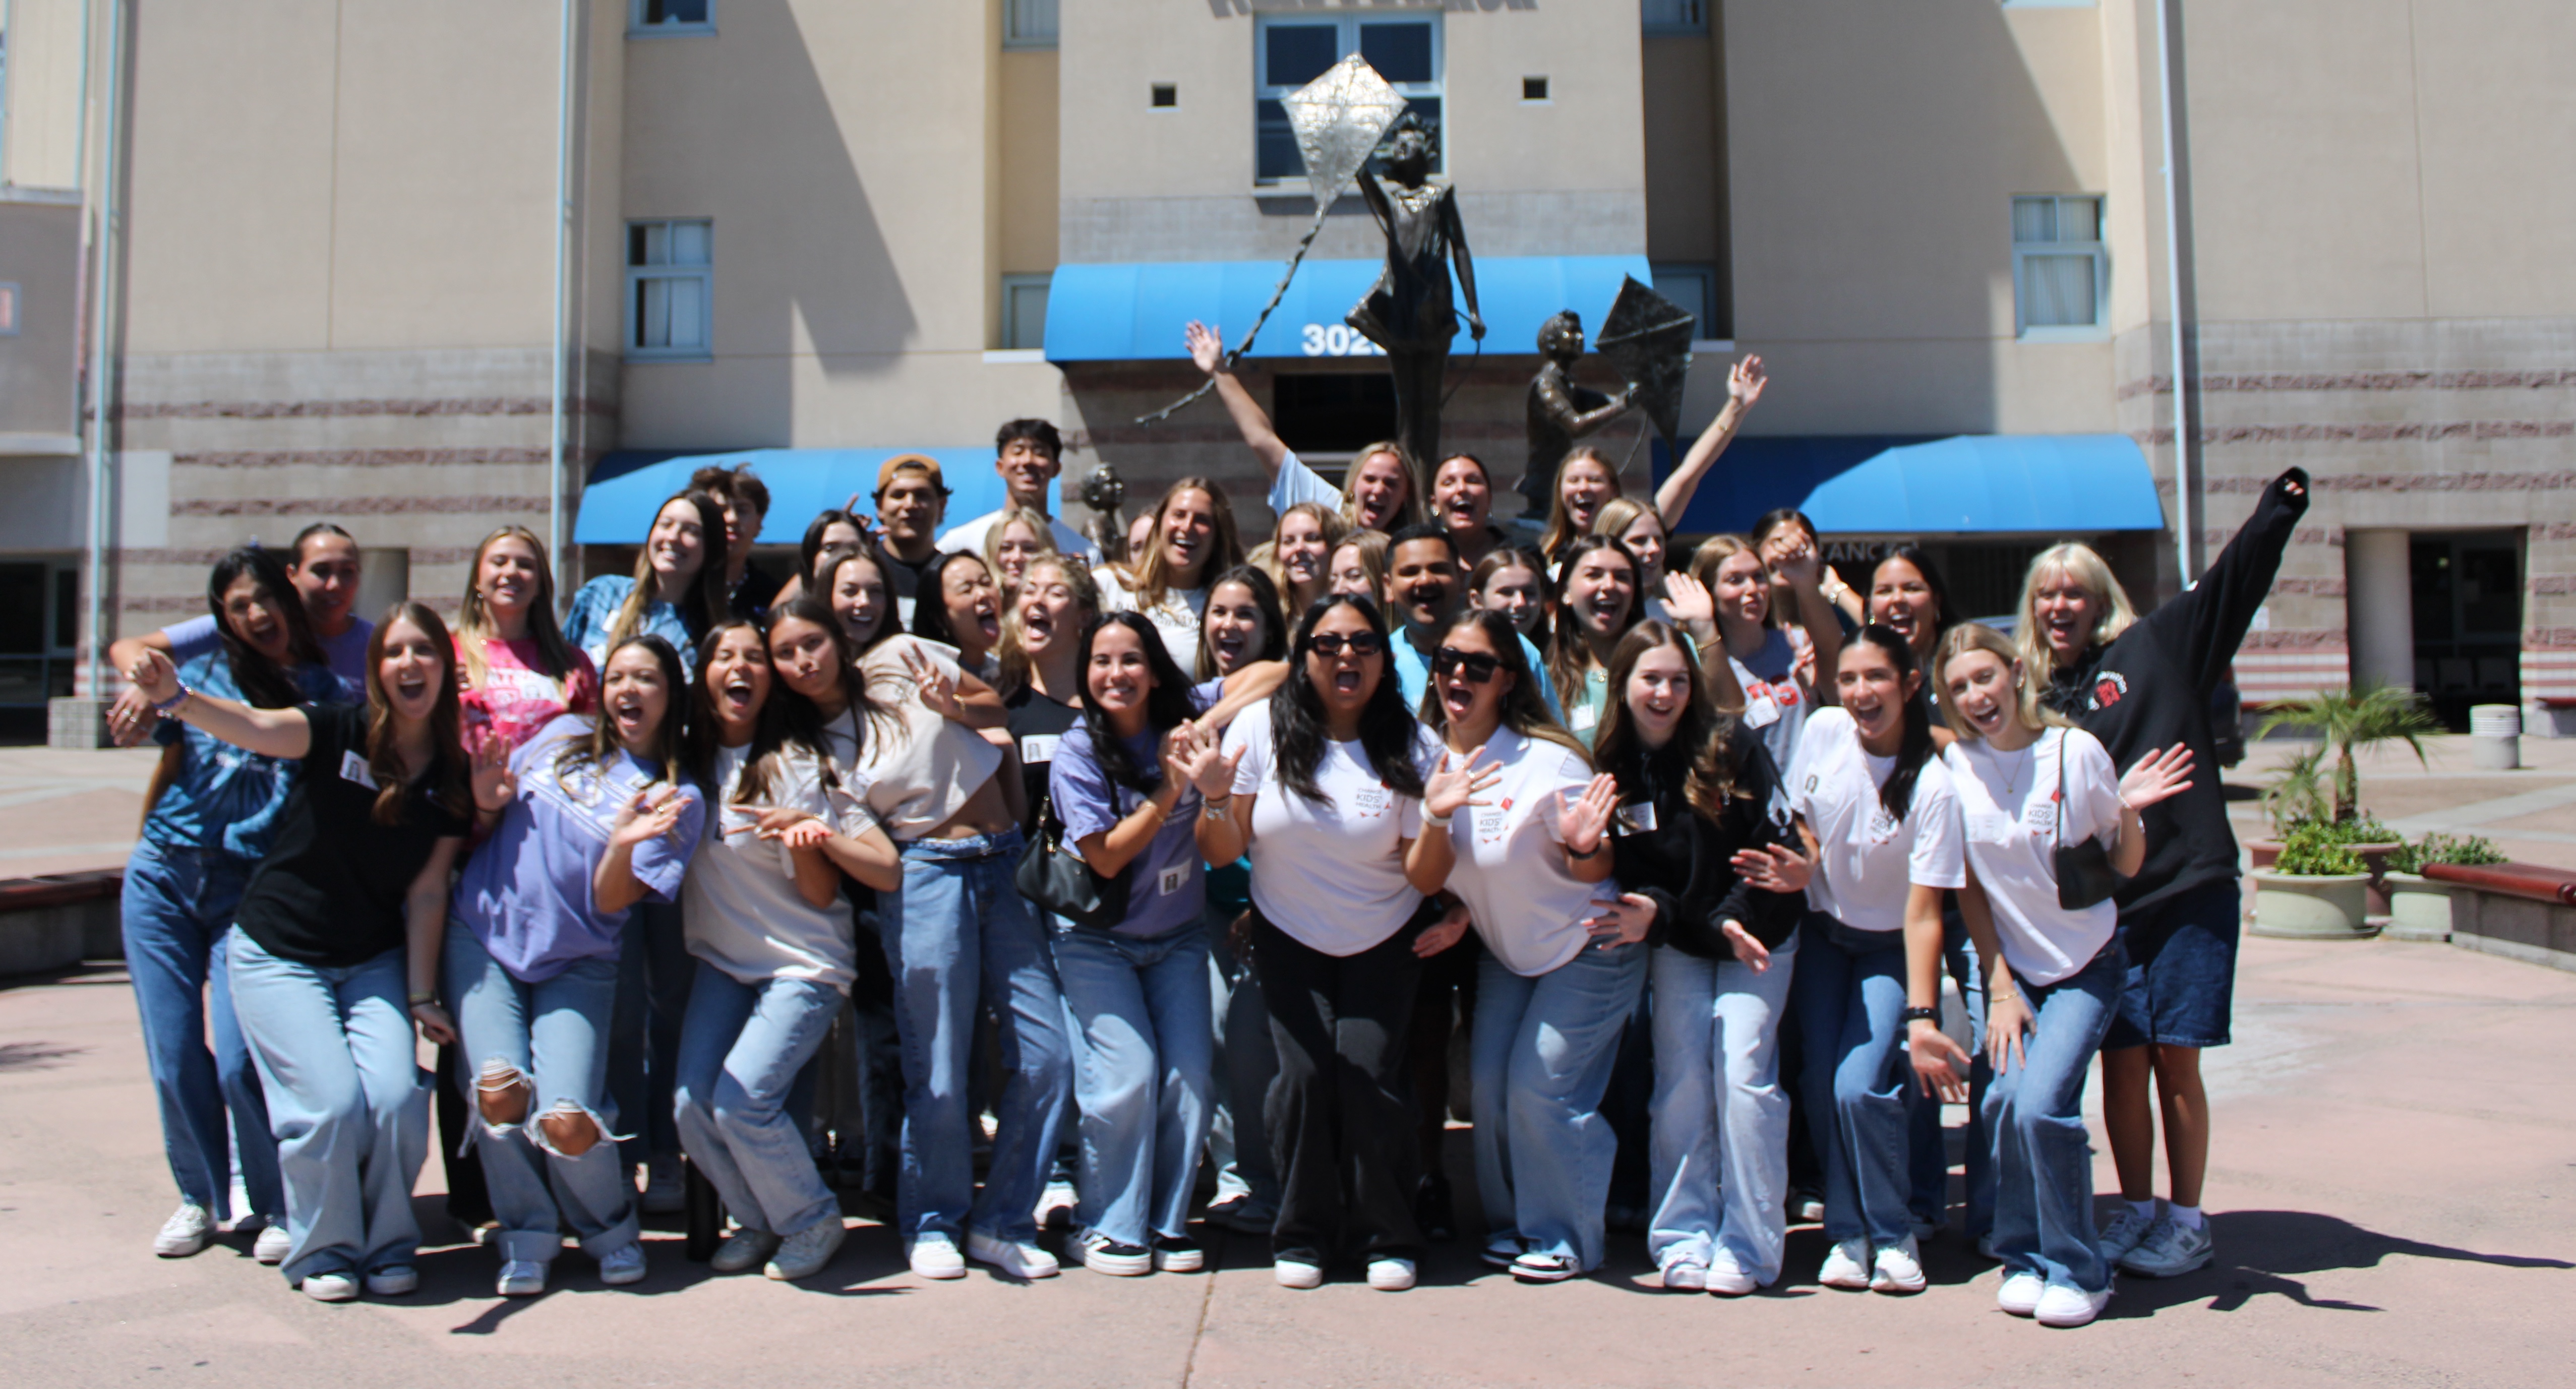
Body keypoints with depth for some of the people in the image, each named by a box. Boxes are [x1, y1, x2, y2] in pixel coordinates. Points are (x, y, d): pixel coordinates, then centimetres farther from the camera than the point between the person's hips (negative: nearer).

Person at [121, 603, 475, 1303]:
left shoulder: (454, 779, -3)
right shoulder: (340, 733, -12)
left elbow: (427, 892, -2)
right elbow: (255, 728, -32)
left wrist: (420, 994, -5)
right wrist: (174, 697, -52)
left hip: (376, 962, 3)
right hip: (279, 956, -2)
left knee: (397, 1097, -15)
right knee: (332, 1103, -16)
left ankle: (388, 1249, 10)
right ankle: (324, 1252, 11)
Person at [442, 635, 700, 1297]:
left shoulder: (678, 800, -1)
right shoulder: (565, 736, 8)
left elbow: (610, 902, -9)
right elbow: (489, 828, 15)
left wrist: (623, 844, -28)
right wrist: (488, 803, -7)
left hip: (577, 965, -2)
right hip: (483, 936, 2)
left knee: (566, 1121, -18)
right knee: (499, 1086, -20)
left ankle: (609, 1227, 14)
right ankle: (527, 1235, 5)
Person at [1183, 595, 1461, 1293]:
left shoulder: (1409, 745, -7)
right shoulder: (1264, 726, -9)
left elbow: (1425, 878, -7)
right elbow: (1221, 853, -7)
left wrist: (1436, 818, -25)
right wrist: (1218, 799, -26)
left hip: (1384, 942, 0)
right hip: (1289, 939, 0)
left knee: (1368, 1073, -13)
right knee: (1306, 1074, -13)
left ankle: (1388, 1238, 9)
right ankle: (1303, 1235, 10)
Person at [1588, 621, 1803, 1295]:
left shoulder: (1729, 746, -8)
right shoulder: (1611, 768, -4)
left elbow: (1774, 841, -6)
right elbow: (1634, 881, -6)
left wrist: (1740, 919, -21)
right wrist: (1716, 931, -19)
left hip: (1760, 930, -2)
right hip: (1677, 942, 2)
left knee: (1742, 1072, -11)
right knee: (1681, 1077, -5)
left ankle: (1748, 1244, -1)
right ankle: (1684, 1237, 7)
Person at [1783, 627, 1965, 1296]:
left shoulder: (1933, 786, -23)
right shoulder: (1823, 730, -12)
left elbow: (1922, 914, -21)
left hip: (1889, 947, -3)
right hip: (1822, 932, 4)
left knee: (1860, 1087, -16)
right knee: (1821, 1085, -5)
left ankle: (1893, 1236, 6)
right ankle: (1846, 1233, 12)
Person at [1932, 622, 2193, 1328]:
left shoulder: (2076, 751, -11)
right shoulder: (1955, 767, -6)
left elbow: (2125, 869, -2)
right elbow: (1968, 886, 0)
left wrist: (2128, 814, -22)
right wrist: (1999, 990, -4)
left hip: (2086, 965, -2)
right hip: (2010, 965, 2)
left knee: (2042, 1104, -19)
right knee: (2005, 1099, -15)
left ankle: (2078, 1269, 3)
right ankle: (2023, 1257, 9)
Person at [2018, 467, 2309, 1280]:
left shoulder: (2154, 648, 5)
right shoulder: (2036, 695, 12)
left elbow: (2231, 586, -7)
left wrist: (2275, 515, -19)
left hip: (2188, 890, -3)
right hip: (2098, 904, 3)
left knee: (2176, 1062, 1)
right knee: (2121, 1062, 4)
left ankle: (2187, 1222, 13)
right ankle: (2136, 1213, 18)